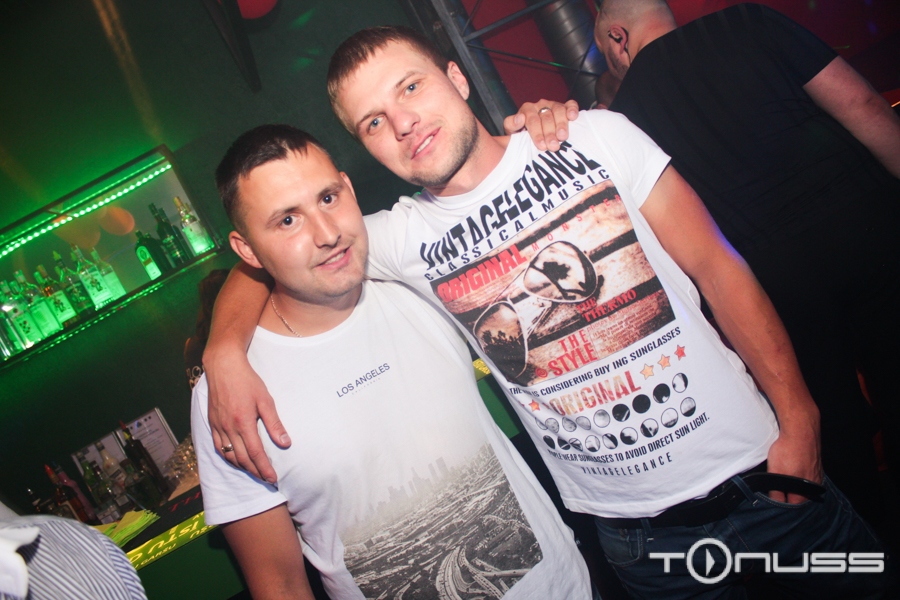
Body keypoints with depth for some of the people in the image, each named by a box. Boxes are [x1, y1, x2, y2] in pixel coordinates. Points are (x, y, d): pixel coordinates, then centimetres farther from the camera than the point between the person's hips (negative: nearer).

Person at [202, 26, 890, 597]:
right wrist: (226, 350, -17)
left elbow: (716, 265, -6)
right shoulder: (403, 238, -7)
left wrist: (798, 419, -7)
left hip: (750, 470, 1)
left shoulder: (595, 137, -8)